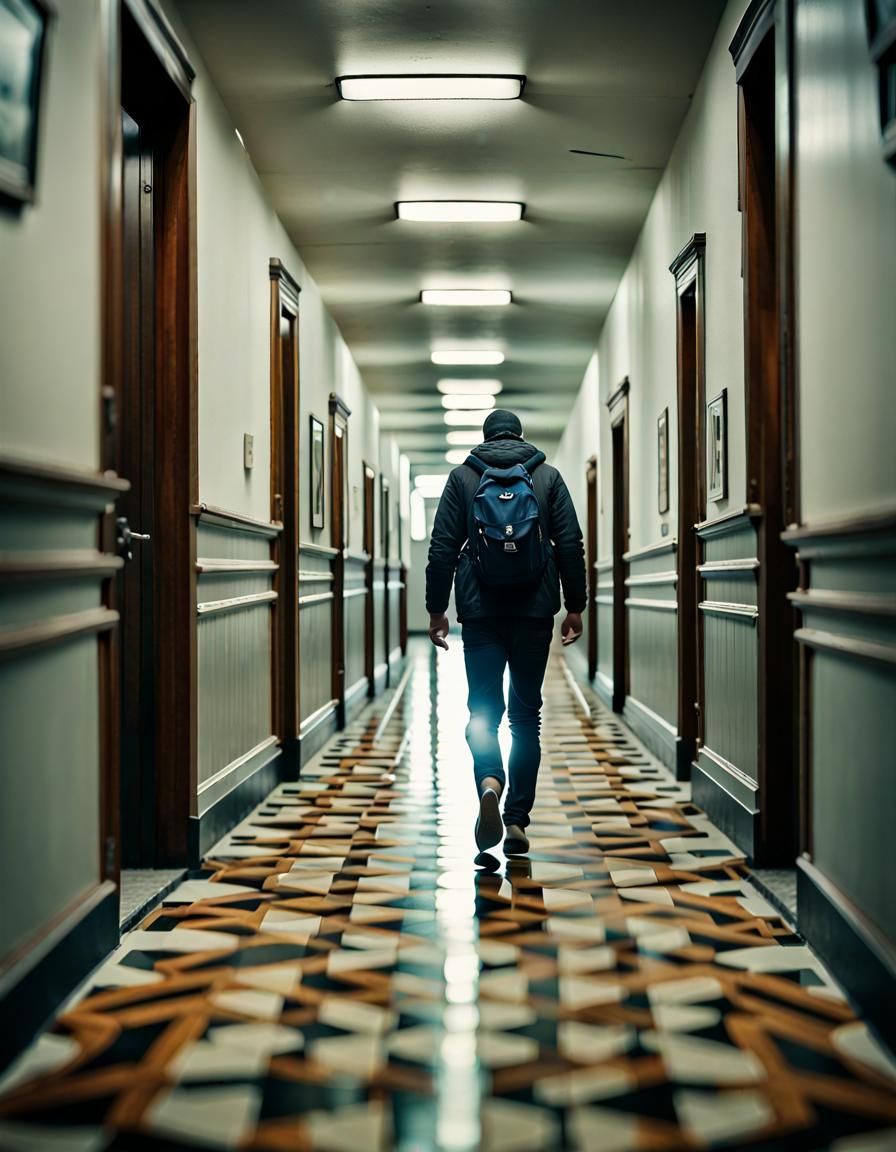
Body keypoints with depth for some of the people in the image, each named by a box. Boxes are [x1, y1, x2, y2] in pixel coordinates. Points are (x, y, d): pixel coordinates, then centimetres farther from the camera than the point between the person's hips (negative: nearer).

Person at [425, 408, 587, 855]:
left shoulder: (462, 476, 5)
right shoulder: (547, 476, 7)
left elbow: (442, 547, 1)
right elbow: (571, 545, 2)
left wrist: (437, 609, 6)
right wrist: (574, 606, 8)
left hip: (480, 612, -1)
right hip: (535, 612, 1)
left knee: (483, 709, 5)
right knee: (526, 713, 9)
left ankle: (490, 783, -24)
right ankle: (517, 819, 6)